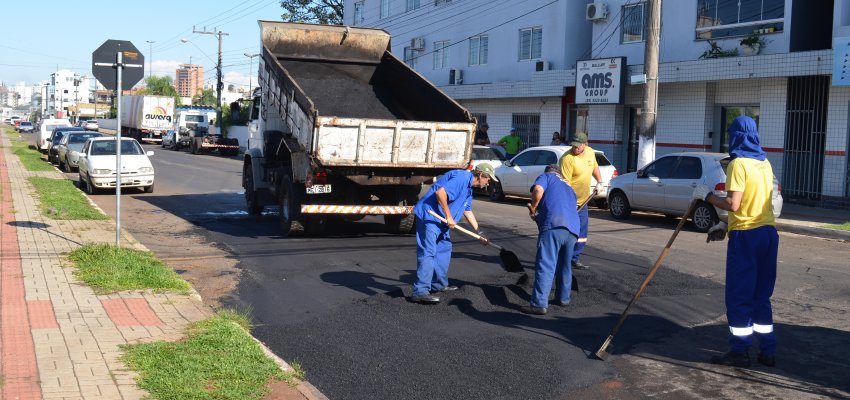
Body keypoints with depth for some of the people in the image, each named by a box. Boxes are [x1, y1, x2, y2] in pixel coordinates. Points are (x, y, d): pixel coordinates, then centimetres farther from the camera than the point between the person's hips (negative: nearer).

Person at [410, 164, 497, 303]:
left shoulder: (468, 187, 18)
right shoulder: (462, 178, -17)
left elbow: (467, 211, 29)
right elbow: (440, 192, -29)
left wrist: (479, 233, 31)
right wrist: (449, 216, -21)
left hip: (440, 219, 11)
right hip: (429, 215, -11)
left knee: (444, 249, 19)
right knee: (428, 252, -15)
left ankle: (439, 284, 29)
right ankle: (420, 292, -18)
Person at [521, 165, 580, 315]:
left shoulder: (546, 177, 19)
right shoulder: (569, 188, 38)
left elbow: (538, 190, -4)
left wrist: (533, 209, 9)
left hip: (554, 225, -6)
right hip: (573, 229, 7)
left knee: (546, 266, -11)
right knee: (565, 265, 22)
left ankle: (539, 304, -16)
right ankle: (563, 298, 33)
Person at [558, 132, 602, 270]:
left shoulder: (590, 152, 1)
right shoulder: (567, 158, -24)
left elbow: (594, 166, 23)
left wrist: (599, 181, 13)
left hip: (583, 200, 8)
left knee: (581, 233, 13)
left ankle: (575, 259, 24)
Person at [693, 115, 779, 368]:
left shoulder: (739, 163, -12)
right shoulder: (765, 164, 13)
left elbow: (733, 204, -18)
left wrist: (707, 196, -4)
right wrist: (726, 226, 20)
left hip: (746, 236, -8)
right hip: (768, 233, 8)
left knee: (739, 297, 0)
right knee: (761, 296, 14)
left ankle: (740, 352, 3)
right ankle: (767, 351, 16)